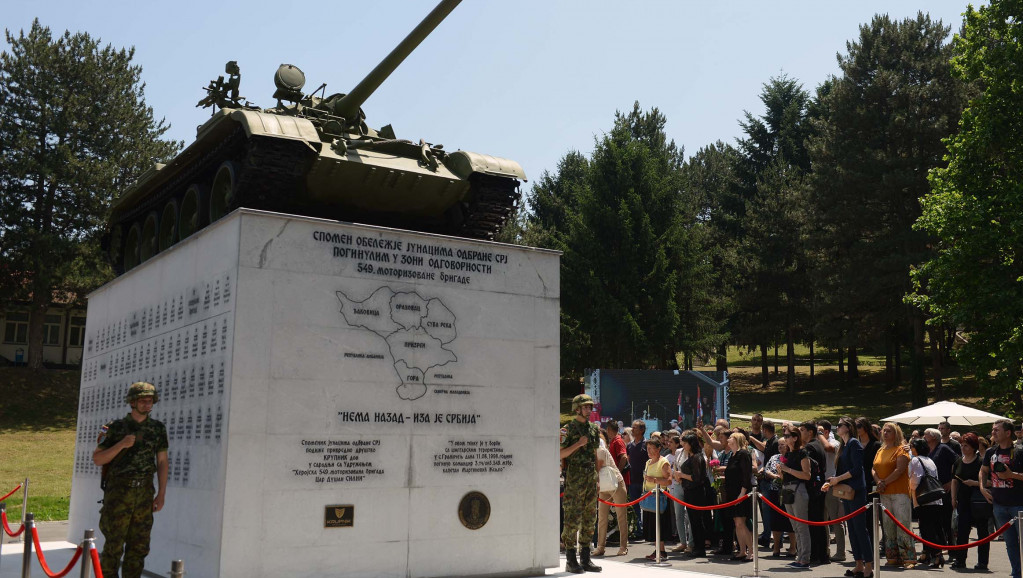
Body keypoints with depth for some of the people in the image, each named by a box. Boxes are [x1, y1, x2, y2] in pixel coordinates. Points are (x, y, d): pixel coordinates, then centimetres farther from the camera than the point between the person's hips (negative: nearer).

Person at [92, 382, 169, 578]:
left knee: (139, 547, 7)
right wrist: (121, 445, -18)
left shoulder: (158, 429, 6)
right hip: (118, 493, -3)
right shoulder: (116, 427, -2)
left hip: (144, 494, 3)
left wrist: (161, 494, 4)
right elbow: (97, 459, -4)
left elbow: (162, 462, 8)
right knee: (114, 546, -1)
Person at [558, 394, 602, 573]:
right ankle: (570, 560, 1)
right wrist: (578, 444, -18)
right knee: (573, 519, -6)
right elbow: (560, 454, -11)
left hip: (591, 479, 7)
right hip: (574, 480, -7)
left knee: (589, 519, 9)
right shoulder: (569, 429, -6)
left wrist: (597, 477, 16)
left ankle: (585, 559, 17)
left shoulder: (594, 429, 14)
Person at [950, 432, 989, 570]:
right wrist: (953, 498, 11)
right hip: (963, 501, 5)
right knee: (962, 531, 6)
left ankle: (982, 562, 9)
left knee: (982, 531, 3)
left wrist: (975, 483, -22)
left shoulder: (980, 461, -9)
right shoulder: (959, 462, 10)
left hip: (978, 502, -5)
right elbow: (955, 481, 16)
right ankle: (960, 560, 12)